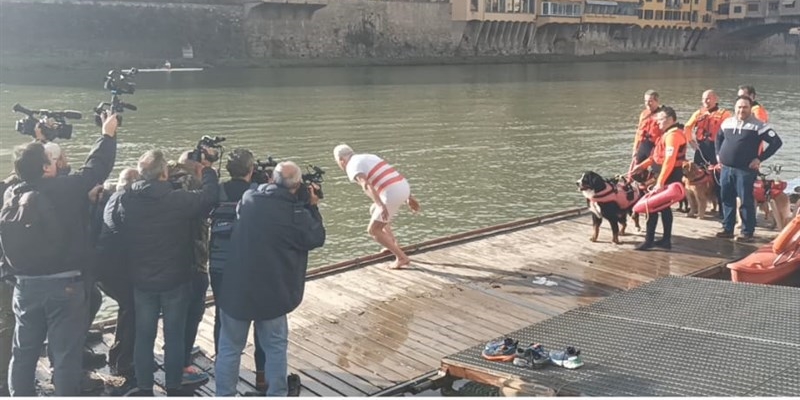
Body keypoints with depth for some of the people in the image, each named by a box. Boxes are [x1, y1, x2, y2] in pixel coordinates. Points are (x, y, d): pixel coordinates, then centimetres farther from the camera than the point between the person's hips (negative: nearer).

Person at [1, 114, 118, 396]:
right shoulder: (66, 189, -12)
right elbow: (97, 166, -1)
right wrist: (108, 134, 11)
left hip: (26, 285, 5)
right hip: (65, 284, -5)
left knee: (23, 353, 15)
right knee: (66, 355, 3)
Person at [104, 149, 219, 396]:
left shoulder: (123, 201, -11)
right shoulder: (180, 200, -19)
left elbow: (109, 222, 6)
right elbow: (210, 197, -6)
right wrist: (208, 171, 11)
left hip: (142, 281, 3)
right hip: (176, 280, -2)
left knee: (144, 336, 14)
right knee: (175, 336, 10)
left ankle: (144, 389, 22)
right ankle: (173, 389, 19)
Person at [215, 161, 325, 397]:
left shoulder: (249, 198, -5)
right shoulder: (297, 213, -15)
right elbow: (317, 238, 0)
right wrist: (313, 207, 6)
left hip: (236, 289, 2)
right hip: (273, 293, -2)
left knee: (230, 347, 14)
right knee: (276, 347, 16)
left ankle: (225, 395, 22)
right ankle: (277, 394, 22)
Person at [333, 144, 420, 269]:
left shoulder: (352, 168, -1)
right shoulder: (371, 158, 26)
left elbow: (367, 186, -21)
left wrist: (381, 206, -33)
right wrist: (409, 197, 24)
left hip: (392, 195, -8)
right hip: (404, 188, 9)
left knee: (373, 231, 9)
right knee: (373, 210, 32)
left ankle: (402, 258, 6)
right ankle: (393, 244, 28)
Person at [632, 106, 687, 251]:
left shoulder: (673, 135, -18)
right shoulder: (669, 133, 15)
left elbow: (669, 161, -26)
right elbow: (658, 155, 22)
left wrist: (660, 182, -30)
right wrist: (642, 165, 16)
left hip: (668, 176, -10)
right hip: (667, 175, 10)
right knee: (664, 206, 14)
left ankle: (649, 240, -4)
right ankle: (666, 239, 20)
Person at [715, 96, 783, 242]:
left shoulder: (758, 125, -7)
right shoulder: (727, 122, 11)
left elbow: (776, 142, -9)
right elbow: (719, 138, 29)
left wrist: (760, 158, -11)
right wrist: (718, 154, 16)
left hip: (745, 170, -6)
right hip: (726, 169, 6)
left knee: (746, 201, -2)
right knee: (727, 200, 11)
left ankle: (747, 232, 5)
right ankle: (727, 229, 22)